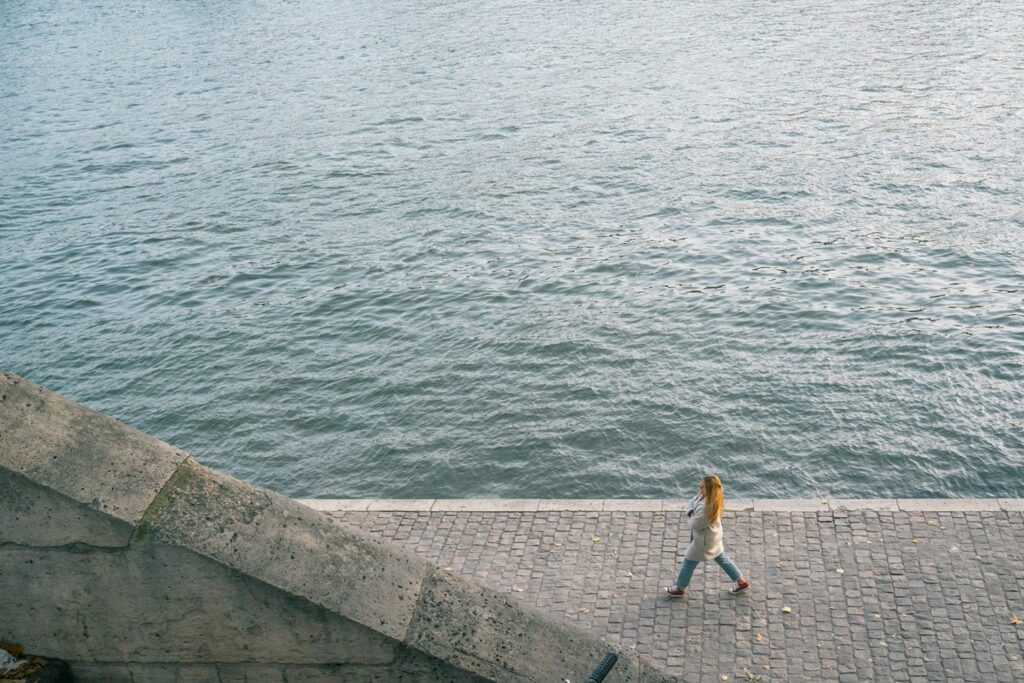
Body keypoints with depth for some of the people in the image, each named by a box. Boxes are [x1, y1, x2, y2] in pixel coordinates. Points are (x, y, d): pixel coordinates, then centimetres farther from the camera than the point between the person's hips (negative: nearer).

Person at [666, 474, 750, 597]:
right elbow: (691, 503, 3)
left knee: (689, 562, 10)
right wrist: (691, 512, -18)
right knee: (722, 559, 24)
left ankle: (680, 589, 30)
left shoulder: (708, 508, -37)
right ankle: (741, 582, 34)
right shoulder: (703, 496, -10)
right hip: (713, 536, 9)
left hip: (705, 540, -9)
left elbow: (694, 524, -30)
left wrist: (690, 517, -9)